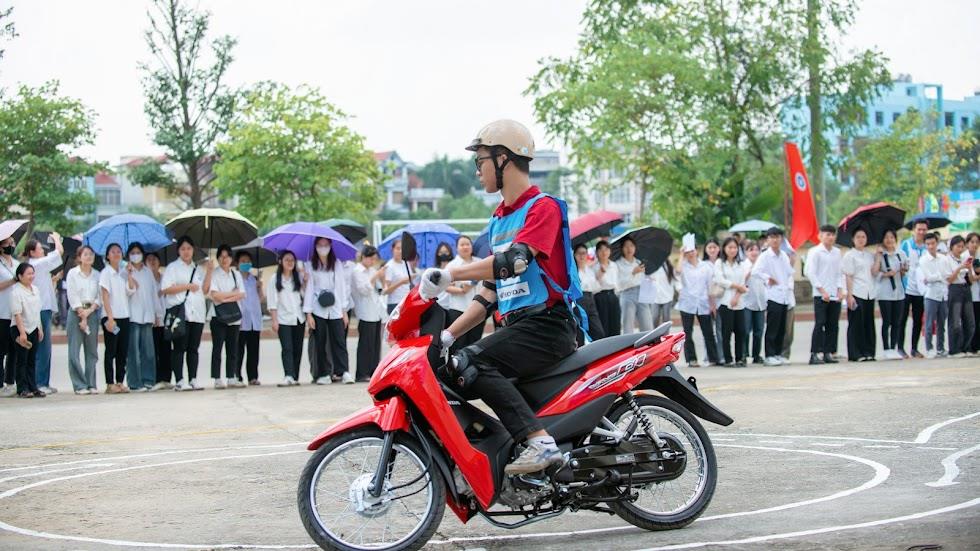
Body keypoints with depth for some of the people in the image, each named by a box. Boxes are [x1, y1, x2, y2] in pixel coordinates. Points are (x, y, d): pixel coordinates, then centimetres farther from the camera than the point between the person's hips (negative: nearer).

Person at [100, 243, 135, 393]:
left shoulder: (123, 273, 13)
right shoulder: (106, 273, -3)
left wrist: (129, 274, -5)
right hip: (111, 317, -5)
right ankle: (110, 384, -2)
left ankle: (120, 382, 10)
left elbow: (132, 290, 0)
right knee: (111, 351, -3)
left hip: (124, 316, 5)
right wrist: (110, 317, -17)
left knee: (123, 351, 5)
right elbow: (105, 296, -9)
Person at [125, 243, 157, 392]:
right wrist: (129, 275, -18)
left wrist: (156, 313, 15)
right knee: (134, 350, -6)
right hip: (133, 315, -4)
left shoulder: (148, 271, 17)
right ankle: (135, 382, -6)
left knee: (148, 349, 1)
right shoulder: (126, 272, 4)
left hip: (147, 315, 4)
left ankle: (147, 380, 5)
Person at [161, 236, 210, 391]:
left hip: (197, 313, 5)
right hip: (179, 312, -5)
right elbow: (166, 289, -7)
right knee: (179, 348, -6)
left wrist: (209, 272, 7)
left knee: (193, 348, 4)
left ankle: (193, 379, 6)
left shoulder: (198, 268, 20)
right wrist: (188, 286, -10)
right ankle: (180, 381, -6)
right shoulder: (172, 267, 5)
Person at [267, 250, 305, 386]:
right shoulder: (274, 280, 1)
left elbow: (304, 296, 9)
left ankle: (295, 377, 10)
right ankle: (288, 376, -22)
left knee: (297, 349, 4)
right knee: (287, 348, -13)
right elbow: (272, 302, -3)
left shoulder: (298, 278, 12)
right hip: (283, 319, -4)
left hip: (299, 318, 4)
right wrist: (274, 320, -9)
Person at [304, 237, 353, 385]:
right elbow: (309, 288, 2)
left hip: (336, 310, 0)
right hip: (318, 310, 0)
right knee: (320, 343, 1)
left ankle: (343, 371, -13)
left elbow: (342, 286, 8)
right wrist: (308, 313, -4)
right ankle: (323, 374, 6)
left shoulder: (337, 264, 8)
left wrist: (344, 311, 3)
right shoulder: (311, 266, 5)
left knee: (339, 341, -8)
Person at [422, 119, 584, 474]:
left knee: (470, 363, -28)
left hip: (548, 324, -9)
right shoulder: (499, 220, 21)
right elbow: (491, 291, 22)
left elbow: (515, 260, -25)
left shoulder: (543, 207, -7)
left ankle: (540, 442, -35)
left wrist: (449, 275, -29)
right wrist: (448, 334, 12)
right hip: (517, 325, 9)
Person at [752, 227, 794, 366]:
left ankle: (778, 353, 18)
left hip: (784, 296, 6)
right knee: (772, 328, -6)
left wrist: (789, 286, 9)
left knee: (782, 328, 10)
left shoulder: (784, 255, 13)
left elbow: (790, 272, 23)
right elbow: (755, 271, -18)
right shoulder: (765, 256, -7)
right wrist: (768, 279, -10)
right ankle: (769, 355, -2)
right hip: (773, 296, -6)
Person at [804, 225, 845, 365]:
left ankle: (828, 353, 10)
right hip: (820, 295, -5)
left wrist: (840, 290, 3)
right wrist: (822, 290, -11)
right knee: (820, 323, -11)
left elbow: (840, 273, 17)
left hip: (835, 295, 5)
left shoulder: (837, 252, 14)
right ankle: (815, 354, -11)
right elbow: (810, 273, -8)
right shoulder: (815, 252, -3)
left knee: (833, 325, 4)